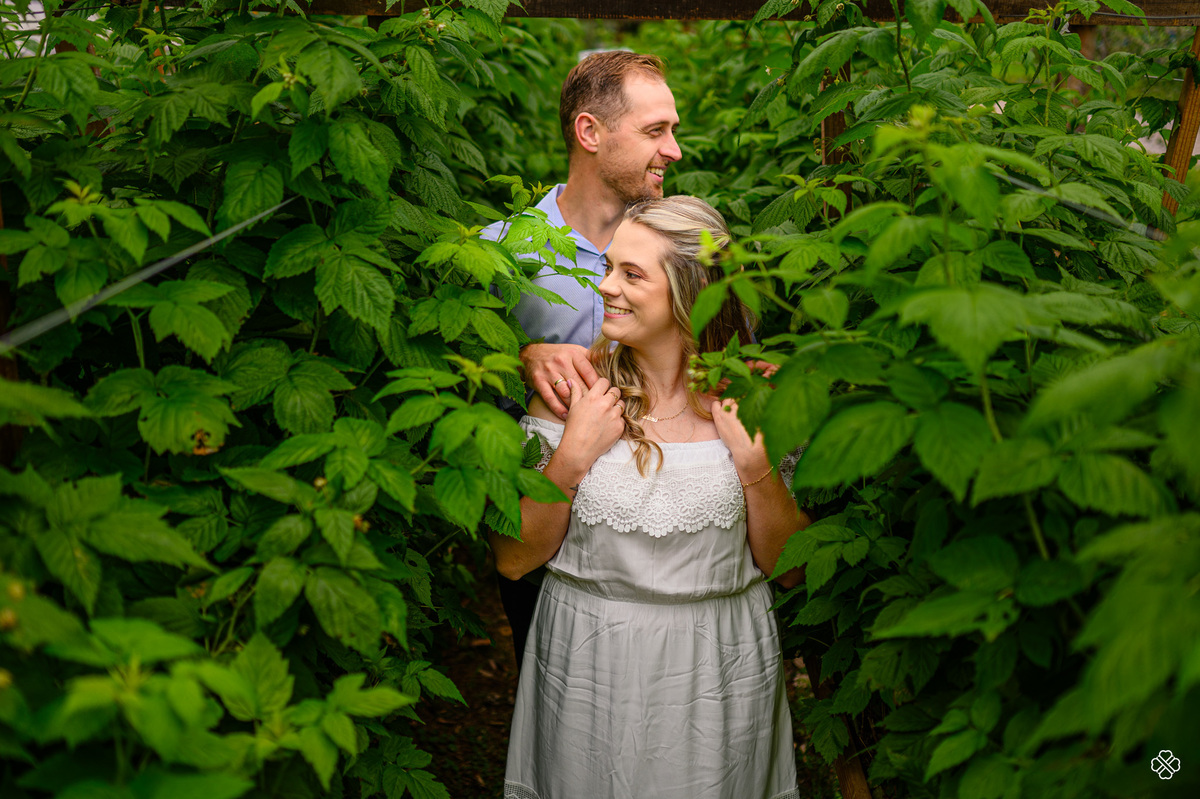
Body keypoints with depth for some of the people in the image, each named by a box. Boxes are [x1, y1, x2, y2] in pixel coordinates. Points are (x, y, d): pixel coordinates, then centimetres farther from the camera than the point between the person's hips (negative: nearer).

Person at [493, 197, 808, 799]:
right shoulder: (574, 387, -6)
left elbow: (790, 568, -3)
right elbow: (512, 560, -5)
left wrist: (754, 462, -17)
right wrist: (572, 457, -17)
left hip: (717, 674, 0)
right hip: (587, 665, 0)